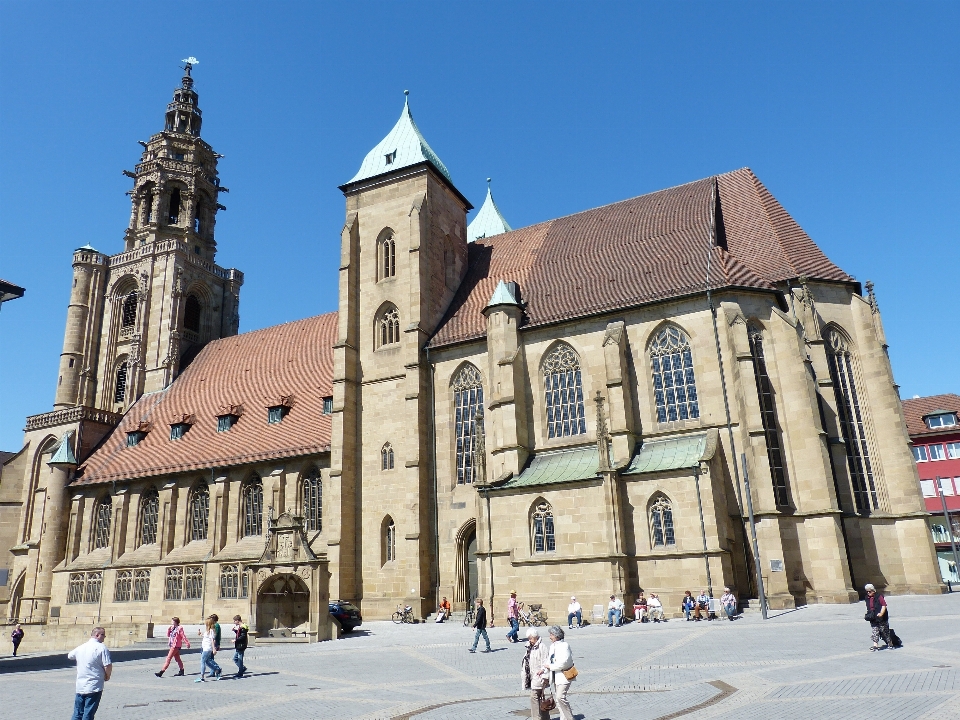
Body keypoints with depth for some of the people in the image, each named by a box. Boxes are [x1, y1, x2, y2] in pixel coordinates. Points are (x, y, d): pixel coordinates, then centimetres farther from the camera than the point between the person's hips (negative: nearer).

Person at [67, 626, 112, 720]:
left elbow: (69, 655, 29)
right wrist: (107, 676, 0)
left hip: (80, 687, 6)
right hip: (94, 687, -6)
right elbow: (108, 666, -19)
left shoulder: (81, 647, 7)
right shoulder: (101, 647, -13)